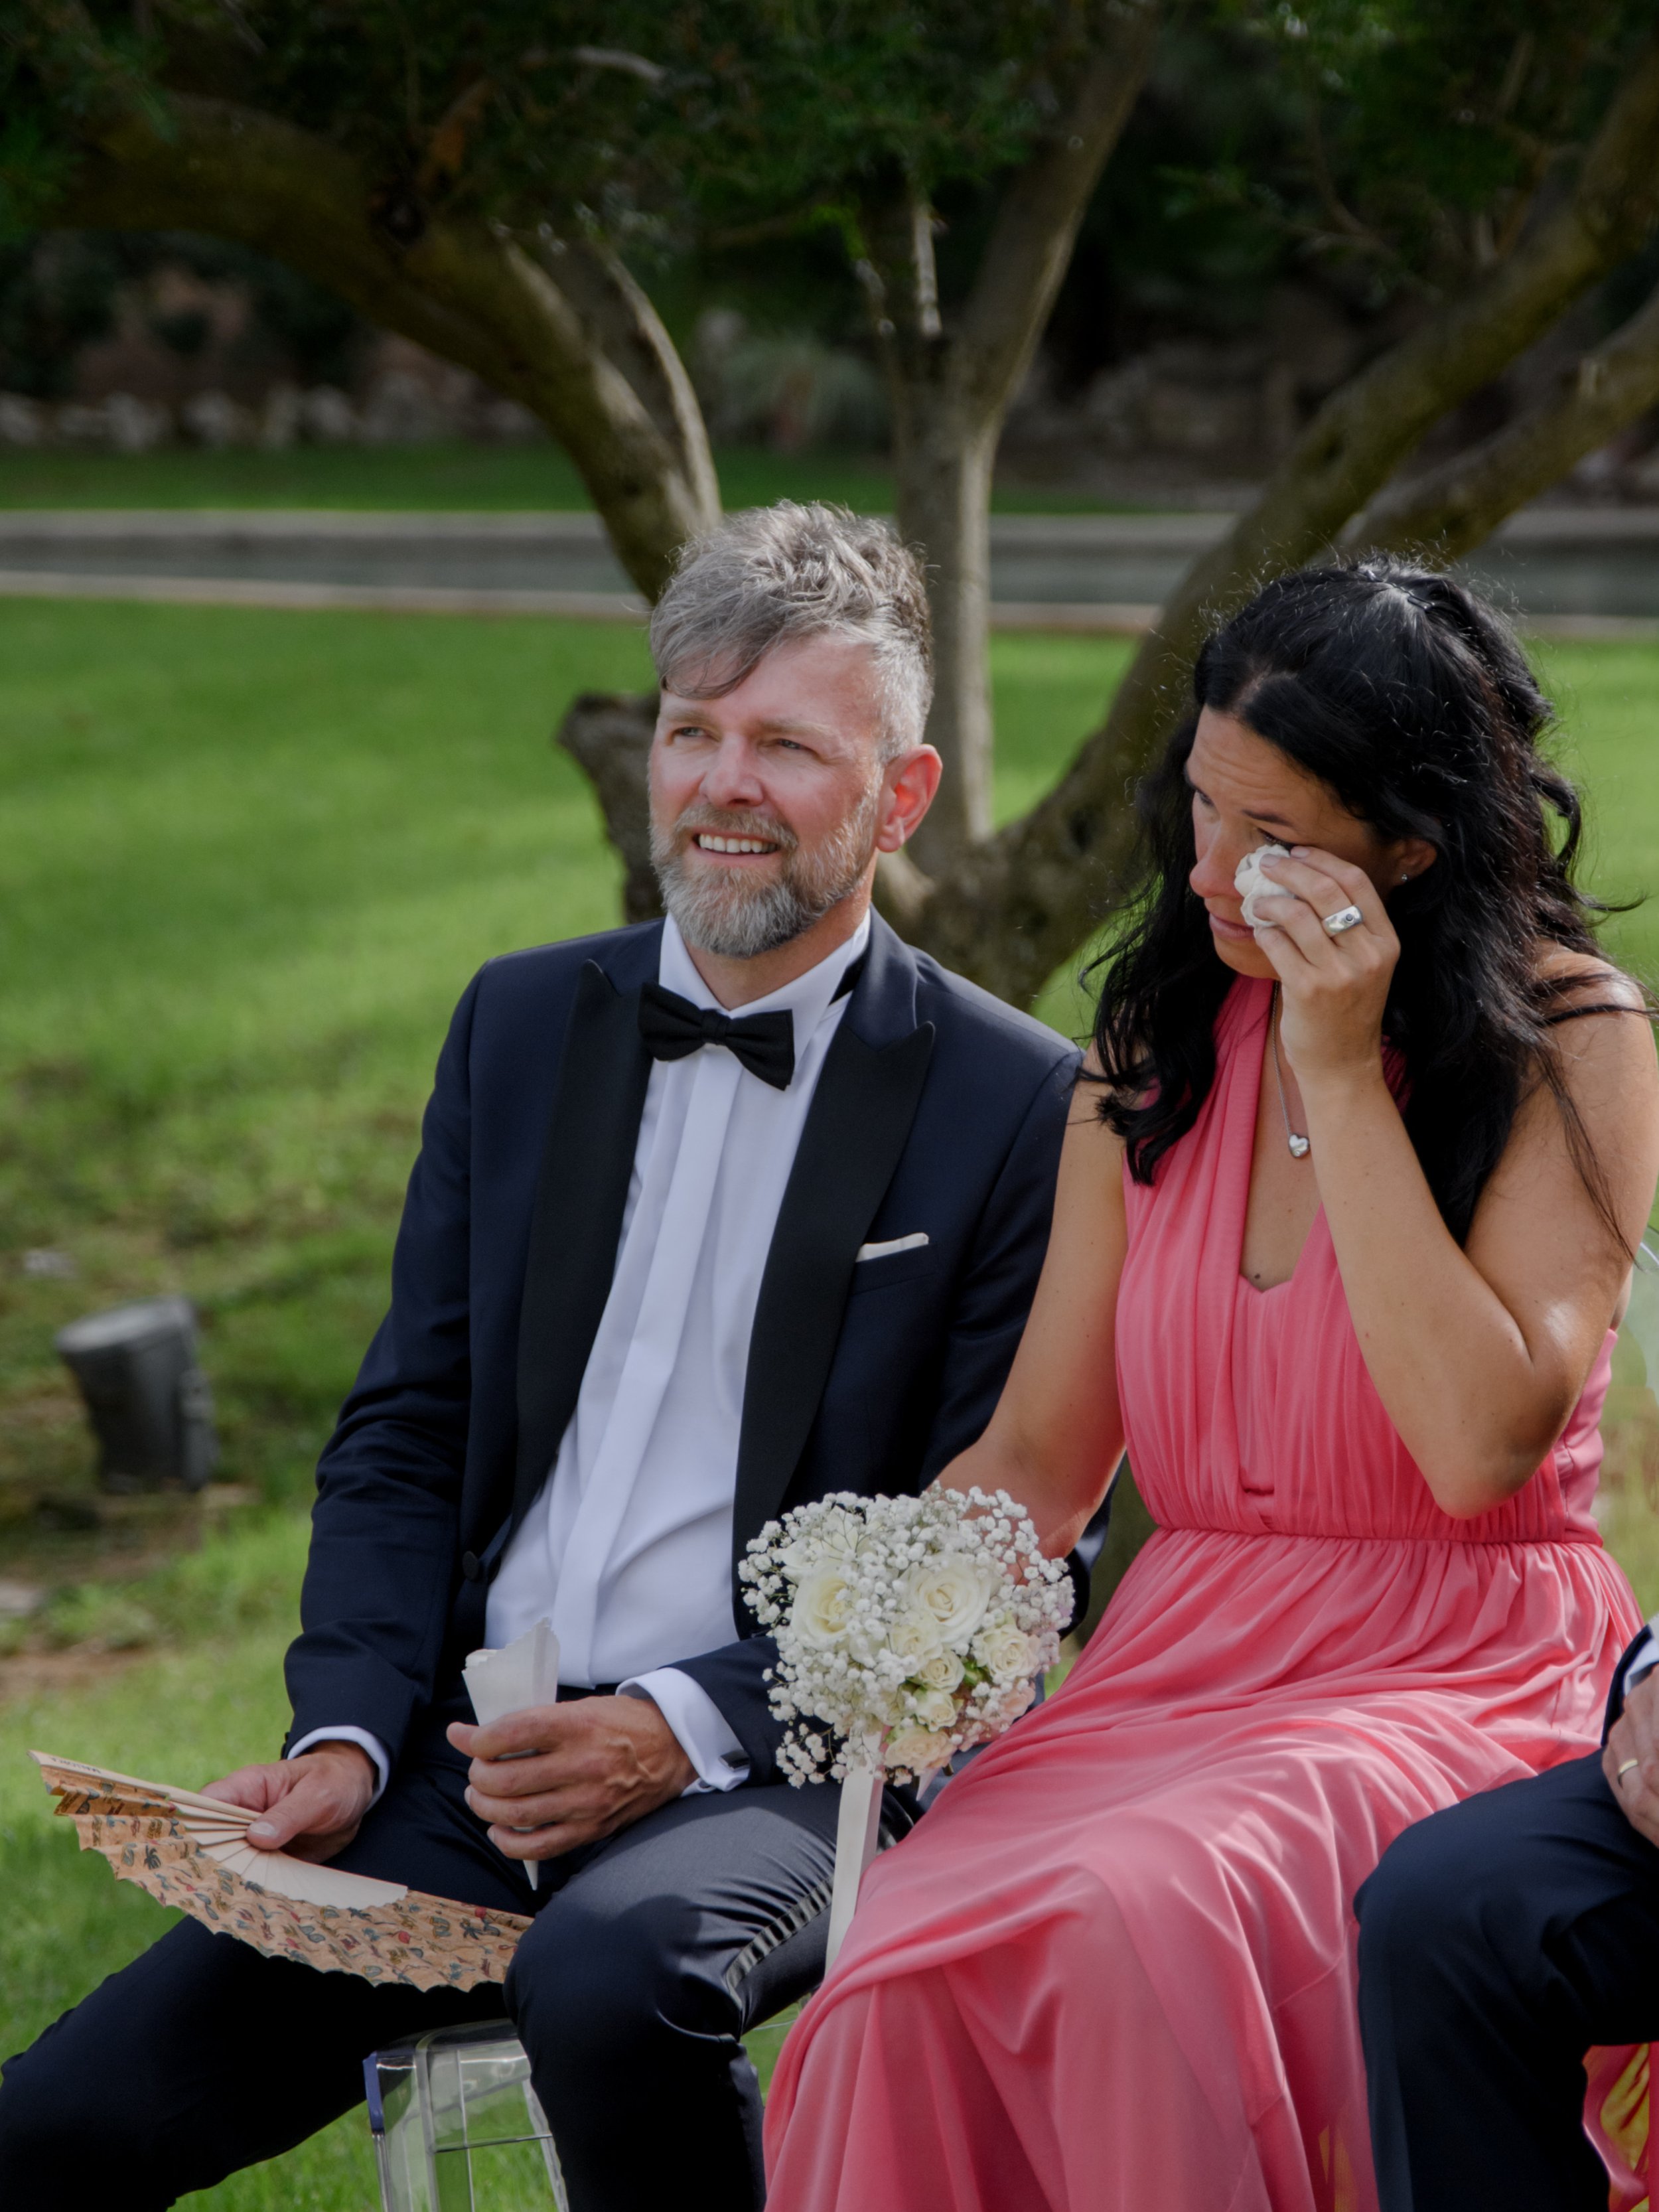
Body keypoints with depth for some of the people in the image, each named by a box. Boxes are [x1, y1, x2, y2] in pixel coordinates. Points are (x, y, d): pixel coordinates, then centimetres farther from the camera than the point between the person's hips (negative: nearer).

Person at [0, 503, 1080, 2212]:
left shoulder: (1020, 1105, -3)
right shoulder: (522, 1025, 13)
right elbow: (404, 1433, 14)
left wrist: (687, 1728, -17)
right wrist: (348, 1736, -3)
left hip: (779, 1771, -4)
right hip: (475, 1758, 4)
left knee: (606, 1980, -38)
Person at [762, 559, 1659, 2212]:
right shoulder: (1160, 1043, 14)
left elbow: (1483, 1440, -15)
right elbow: (1041, 1452, 15)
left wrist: (1341, 1079, -13)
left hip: (1454, 1681, -4)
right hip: (1175, 1668, 4)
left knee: (1143, 1914, -36)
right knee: (912, 1972, -28)